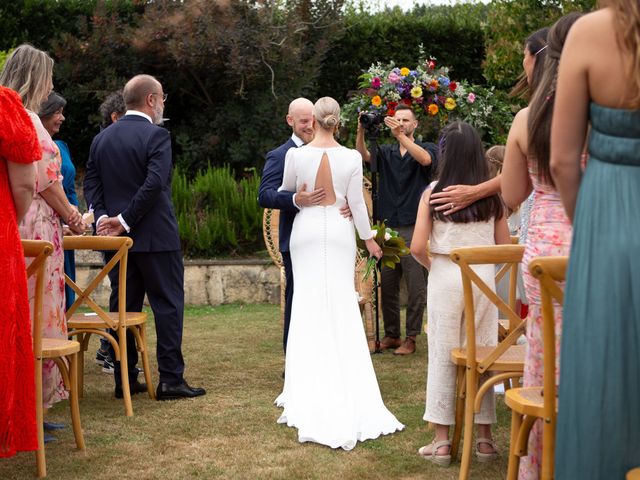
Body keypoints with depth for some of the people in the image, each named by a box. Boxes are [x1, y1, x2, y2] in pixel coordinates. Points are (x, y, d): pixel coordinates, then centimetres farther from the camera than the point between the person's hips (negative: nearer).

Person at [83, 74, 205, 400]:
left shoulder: (101, 138, 10)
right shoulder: (156, 136, -10)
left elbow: (91, 184, 5)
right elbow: (154, 183, -20)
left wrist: (103, 216, -4)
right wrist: (126, 220, -15)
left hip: (118, 238, 6)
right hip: (155, 237, -6)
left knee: (123, 306, 10)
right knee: (168, 304, 1)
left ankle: (125, 380, 12)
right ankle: (170, 379, 1)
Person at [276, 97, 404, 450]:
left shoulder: (296, 155, -8)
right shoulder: (351, 158, -7)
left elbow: (286, 191, 9)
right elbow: (356, 203, -3)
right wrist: (368, 238, 9)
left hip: (306, 230, 0)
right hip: (339, 231, 0)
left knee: (309, 304, 6)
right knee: (342, 305, 6)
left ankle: (312, 390, 7)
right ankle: (345, 382, 7)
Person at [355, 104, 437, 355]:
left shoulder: (426, 148, 5)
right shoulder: (386, 152, 13)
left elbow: (425, 159, -19)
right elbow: (363, 155, -5)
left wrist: (400, 135, -28)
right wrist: (361, 131, -23)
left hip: (414, 228, -4)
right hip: (387, 227, 4)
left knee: (416, 287, -2)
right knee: (387, 285, 7)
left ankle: (411, 337, 5)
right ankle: (391, 334, 17)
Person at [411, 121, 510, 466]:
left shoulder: (434, 192, -6)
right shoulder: (492, 194, 0)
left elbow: (417, 247, -10)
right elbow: (505, 246, 3)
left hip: (445, 277, -2)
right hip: (483, 276, 2)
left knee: (442, 357, 6)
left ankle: (441, 441, 7)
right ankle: (485, 438, 17)